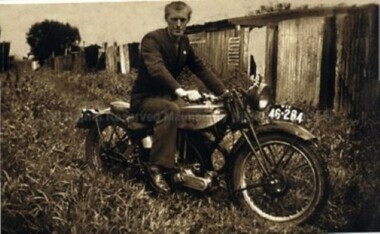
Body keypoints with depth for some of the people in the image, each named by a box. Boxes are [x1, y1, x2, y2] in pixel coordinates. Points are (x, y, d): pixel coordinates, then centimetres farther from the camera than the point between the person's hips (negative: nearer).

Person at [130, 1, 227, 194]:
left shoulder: (184, 42, 7)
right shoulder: (152, 39, -17)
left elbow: (201, 69, 5)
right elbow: (157, 69, -34)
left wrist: (224, 92, -6)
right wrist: (181, 91, -50)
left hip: (167, 95, 7)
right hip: (145, 97, -7)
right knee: (171, 110, -37)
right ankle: (156, 167, -35)